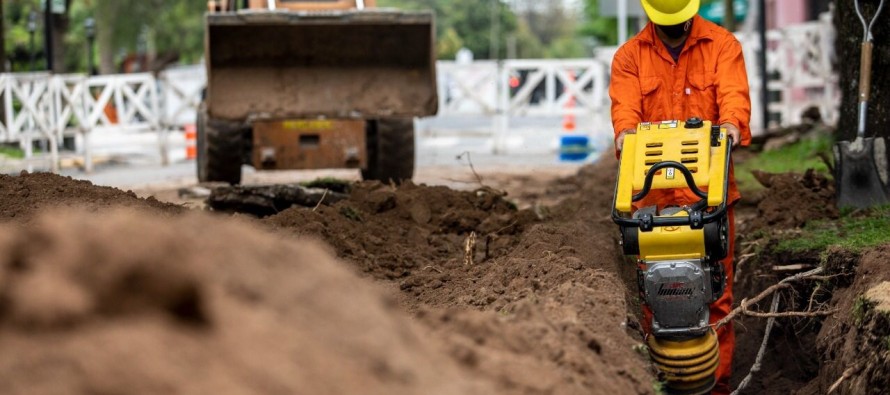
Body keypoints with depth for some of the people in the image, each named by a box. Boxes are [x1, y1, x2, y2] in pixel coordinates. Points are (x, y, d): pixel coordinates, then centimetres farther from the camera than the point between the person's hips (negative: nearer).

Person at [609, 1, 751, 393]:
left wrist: (732, 123, -31)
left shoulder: (722, 46, 6)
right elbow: (625, 106, -6)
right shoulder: (629, 56, 9)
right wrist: (625, 132, -28)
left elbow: (733, 94, -10)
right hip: (653, 194, 1)